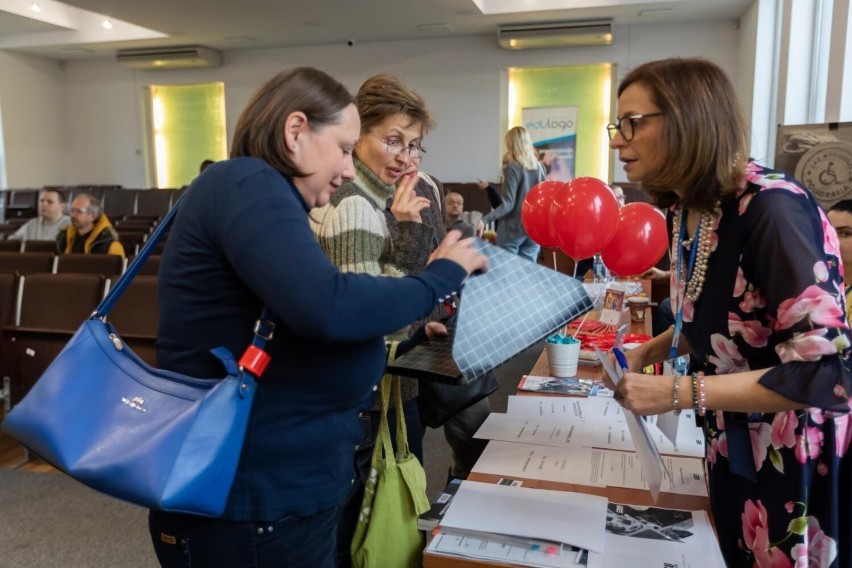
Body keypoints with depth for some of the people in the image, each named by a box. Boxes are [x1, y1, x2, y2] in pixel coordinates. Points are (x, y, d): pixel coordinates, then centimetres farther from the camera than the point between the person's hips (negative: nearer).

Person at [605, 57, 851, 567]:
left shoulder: (772, 208, -28)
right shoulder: (686, 210, -2)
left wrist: (678, 392, -30)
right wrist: (650, 351, -2)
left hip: (802, 459, -7)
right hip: (736, 447, 8)